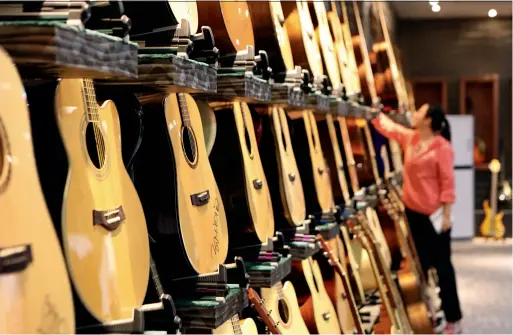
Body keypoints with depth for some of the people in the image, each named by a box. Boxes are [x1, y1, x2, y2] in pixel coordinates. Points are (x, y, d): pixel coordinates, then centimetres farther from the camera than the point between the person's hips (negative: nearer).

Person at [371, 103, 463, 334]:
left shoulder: (442, 147, -16)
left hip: (435, 216, -7)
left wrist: (447, 214, -18)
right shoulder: (410, 138, 5)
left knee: (442, 265, 0)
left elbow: (447, 182, -16)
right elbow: (386, 126, 17)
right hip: (413, 211, 8)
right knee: (420, 263, 19)